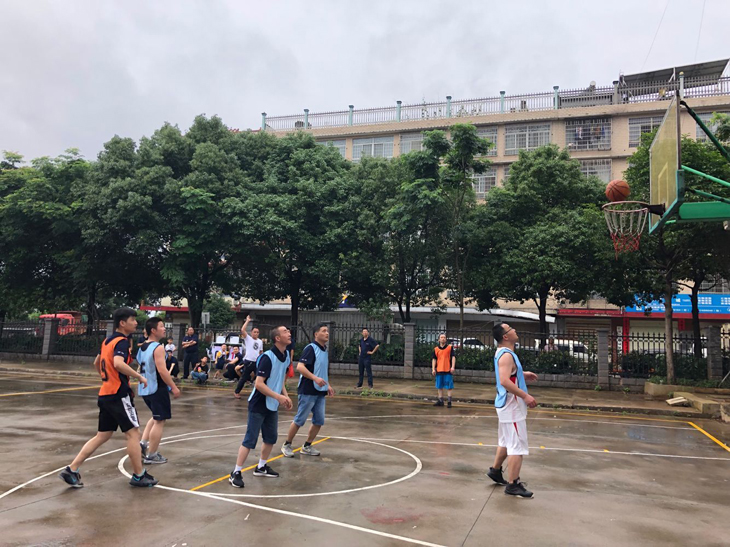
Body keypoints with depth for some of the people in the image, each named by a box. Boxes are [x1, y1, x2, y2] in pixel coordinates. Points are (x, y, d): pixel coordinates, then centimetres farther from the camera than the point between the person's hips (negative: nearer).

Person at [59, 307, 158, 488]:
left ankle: (72, 470, 13)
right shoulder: (122, 341, -14)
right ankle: (139, 476, 7)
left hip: (105, 394, 9)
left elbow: (96, 363, 27)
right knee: (133, 433, 0)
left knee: (102, 435, 14)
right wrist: (139, 376, -22)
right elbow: (118, 364, -31)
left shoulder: (108, 340, 15)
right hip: (119, 394, -9)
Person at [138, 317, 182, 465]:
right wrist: (174, 387, -18)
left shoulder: (142, 347, 11)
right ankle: (151, 455, 6)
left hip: (145, 388, 9)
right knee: (160, 421, 1)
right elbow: (162, 370, -24)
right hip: (157, 389, -9)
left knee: (157, 417, 26)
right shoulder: (158, 348, -17)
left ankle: (143, 443, 17)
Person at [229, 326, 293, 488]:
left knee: (271, 438, 15)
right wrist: (279, 396, -24)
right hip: (258, 405, -8)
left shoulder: (285, 356, 3)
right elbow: (258, 384, -24)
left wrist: (286, 396, 2)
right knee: (250, 440, -3)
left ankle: (261, 467, 31)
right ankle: (236, 473, 8)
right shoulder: (267, 357, -22)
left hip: (272, 406, 8)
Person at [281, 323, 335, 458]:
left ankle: (307, 446, 23)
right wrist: (315, 378, -30)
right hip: (308, 391, -8)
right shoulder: (311, 348, -13)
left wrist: (328, 385, 19)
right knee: (299, 420, 1)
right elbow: (300, 367, -23)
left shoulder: (325, 350, 13)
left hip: (320, 392, 8)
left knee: (319, 421, 8)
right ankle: (286, 445, 18)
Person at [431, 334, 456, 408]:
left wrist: (453, 367, -13)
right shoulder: (436, 349, 9)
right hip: (439, 370, 3)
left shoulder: (450, 347, 3)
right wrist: (433, 369, 1)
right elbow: (434, 359, 10)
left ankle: (449, 402, 5)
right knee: (440, 386, 10)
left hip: (448, 370, -3)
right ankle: (440, 401, 19)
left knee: (449, 387, 0)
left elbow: (453, 357, -2)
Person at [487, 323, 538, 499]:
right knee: (518, 446, -4)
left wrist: (523, 375, 16)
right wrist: (525, 396, -30)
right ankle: (513, 485, 2)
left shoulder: (503, 353, 10)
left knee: (506, 441, 23)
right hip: (512, 406, -10)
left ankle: (495, 470, 36)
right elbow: (505, 381, -32)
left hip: (506, 404, 10)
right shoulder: (506, 355, -22)